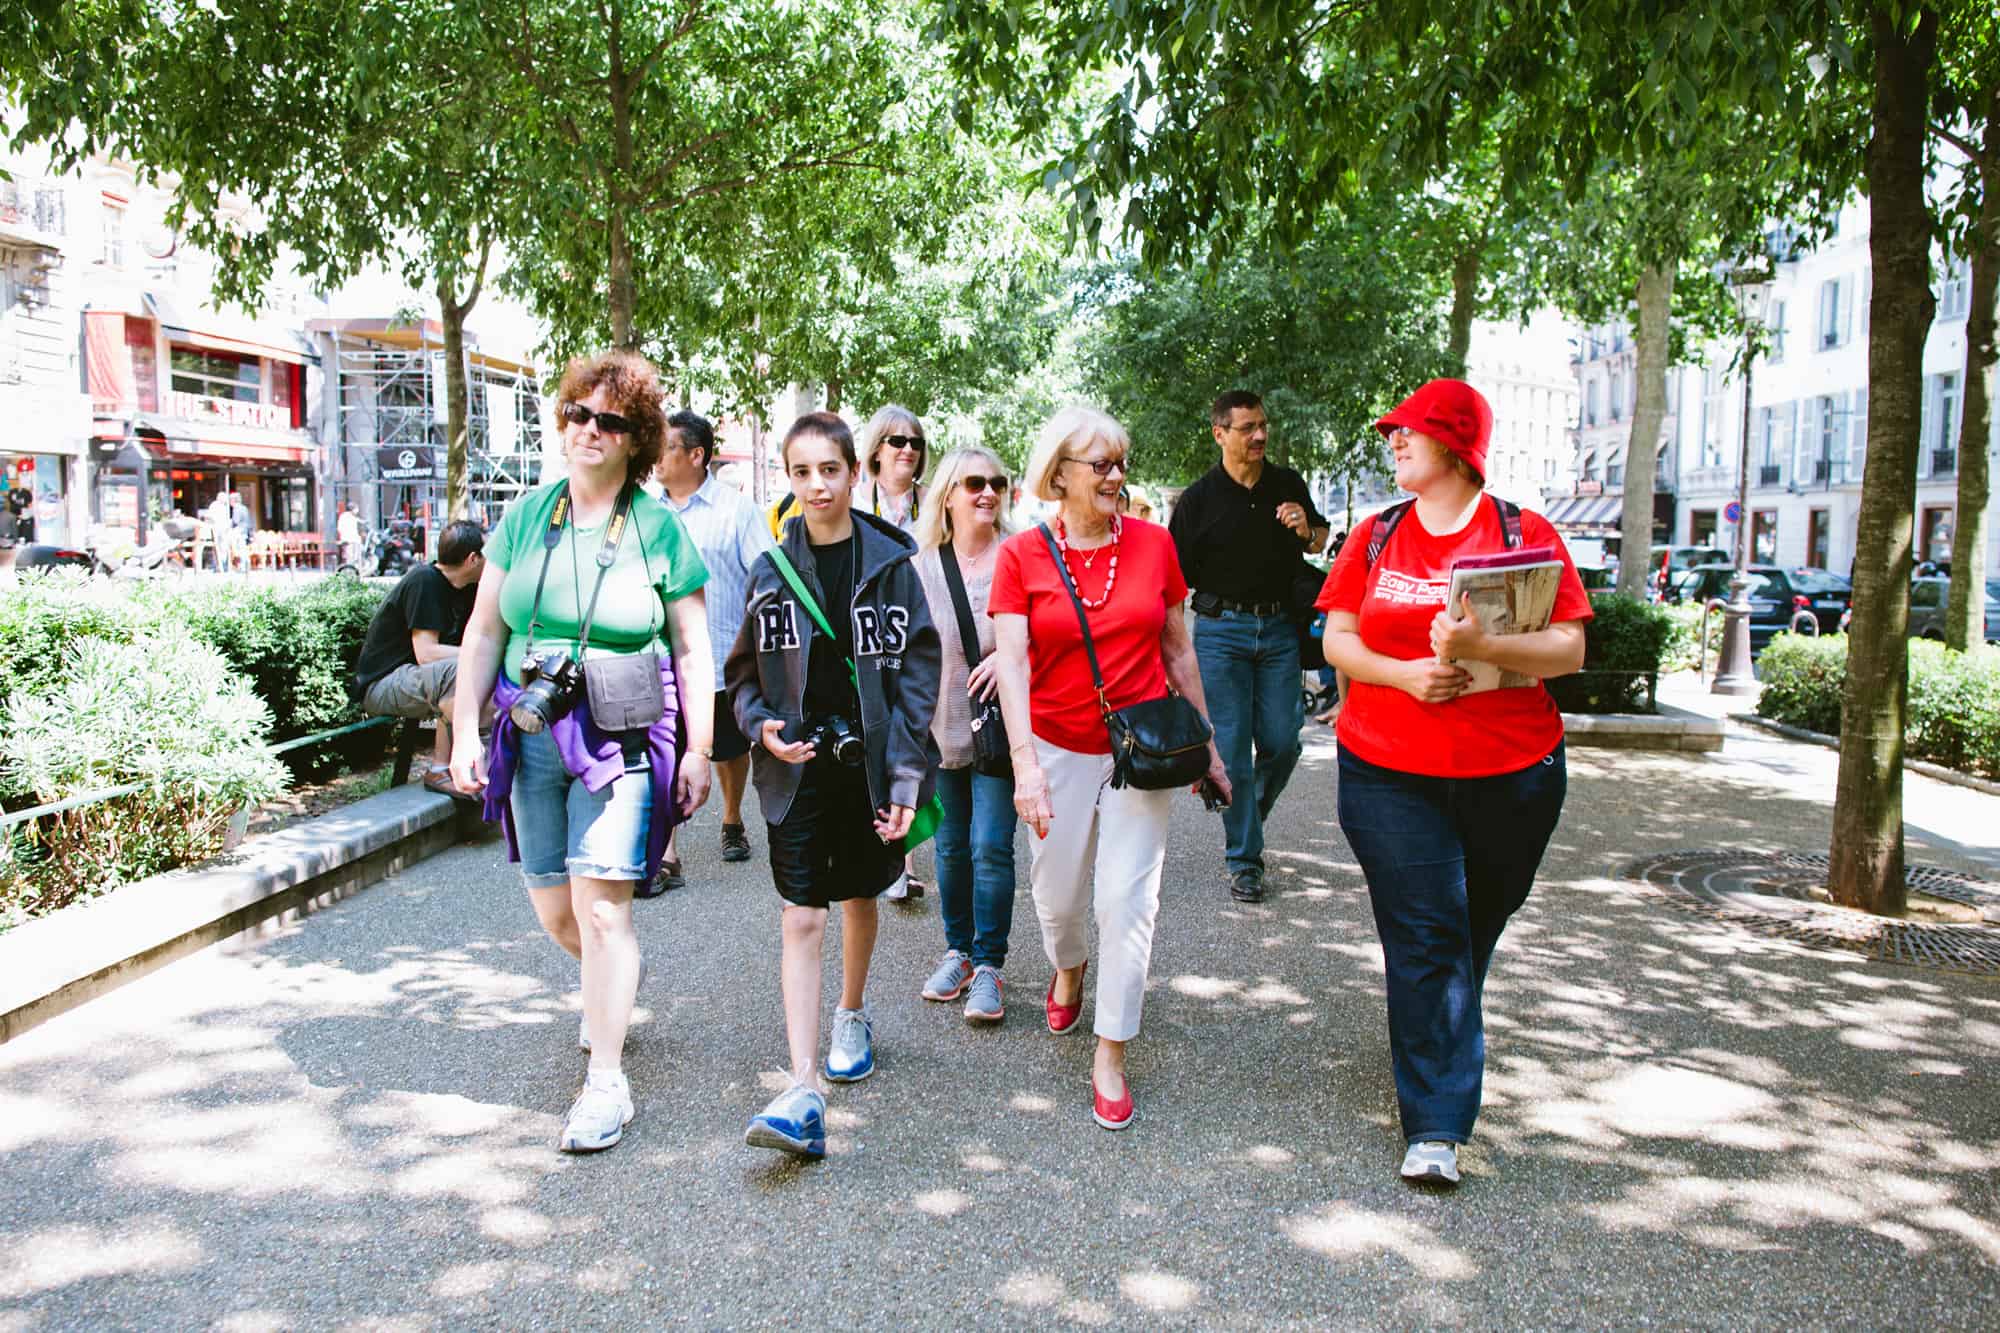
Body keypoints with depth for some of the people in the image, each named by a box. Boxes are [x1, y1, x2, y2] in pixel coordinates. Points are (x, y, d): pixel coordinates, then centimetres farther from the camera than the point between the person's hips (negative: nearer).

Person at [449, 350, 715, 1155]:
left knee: (600, 909, -10)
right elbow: (484, 631, 10)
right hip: (531, 735, 4)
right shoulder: (526, 515, 7)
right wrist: (465, 731, 4)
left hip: (622, 739, -4)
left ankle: (606, 1083, 2)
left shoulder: (657, 527, -1)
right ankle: (613, 986, 45)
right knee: (553, 912, 12)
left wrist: (699, 749, -2)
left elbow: (692, 649, 1)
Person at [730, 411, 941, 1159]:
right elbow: (746, 671, 8)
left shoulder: (890, 563, -3)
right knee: (802, 918, -6)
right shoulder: (772, 569, 1)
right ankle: (805, 1091, -8)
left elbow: (918, 671, -4)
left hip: (869, 761, 0)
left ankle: (852, 1016, 44)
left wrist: (907, 774, -10)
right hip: (798, 766, 0)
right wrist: (763, 727, -12)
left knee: (859, 896, 18)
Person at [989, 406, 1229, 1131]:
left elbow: (1179, 652, 8)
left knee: (1127, 898, -4)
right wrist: (1025, 763, -26)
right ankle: (1068, 967, 50)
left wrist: (1207, 745, 11)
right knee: (1058, 891, 13)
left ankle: (1110, 1057, 10)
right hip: (1058, 748, 0)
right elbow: (1010, 662, -14)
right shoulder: (1022, 555, -6)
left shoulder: (1153, 543, -1)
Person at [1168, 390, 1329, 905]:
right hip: (1221, 630, -3)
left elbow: (1320, 543, 22)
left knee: (1282, 742, 3)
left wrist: (1307, 532, -3)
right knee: (1231, 747, -2)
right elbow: (1176, 578, -2)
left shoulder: (1289, 486, 7)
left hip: (1279, 628, 3)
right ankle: (1244, 859, 9)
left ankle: (1248, 819, 32)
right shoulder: (1198, 499, -3)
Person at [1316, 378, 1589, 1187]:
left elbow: (1569, 649, -7)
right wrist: (1405, 672, -15)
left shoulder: (1526, 535, -1)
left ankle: (1440, 1053, 43)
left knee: (1475, 931, 16)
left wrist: (1479, 646, -24)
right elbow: (1337, 641, 4)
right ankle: (1435, 1126, 0)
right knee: (1425, 937, -5)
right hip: (1390, 771, 0)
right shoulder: (1376, 536, 6)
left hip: (1510, 775, 0)